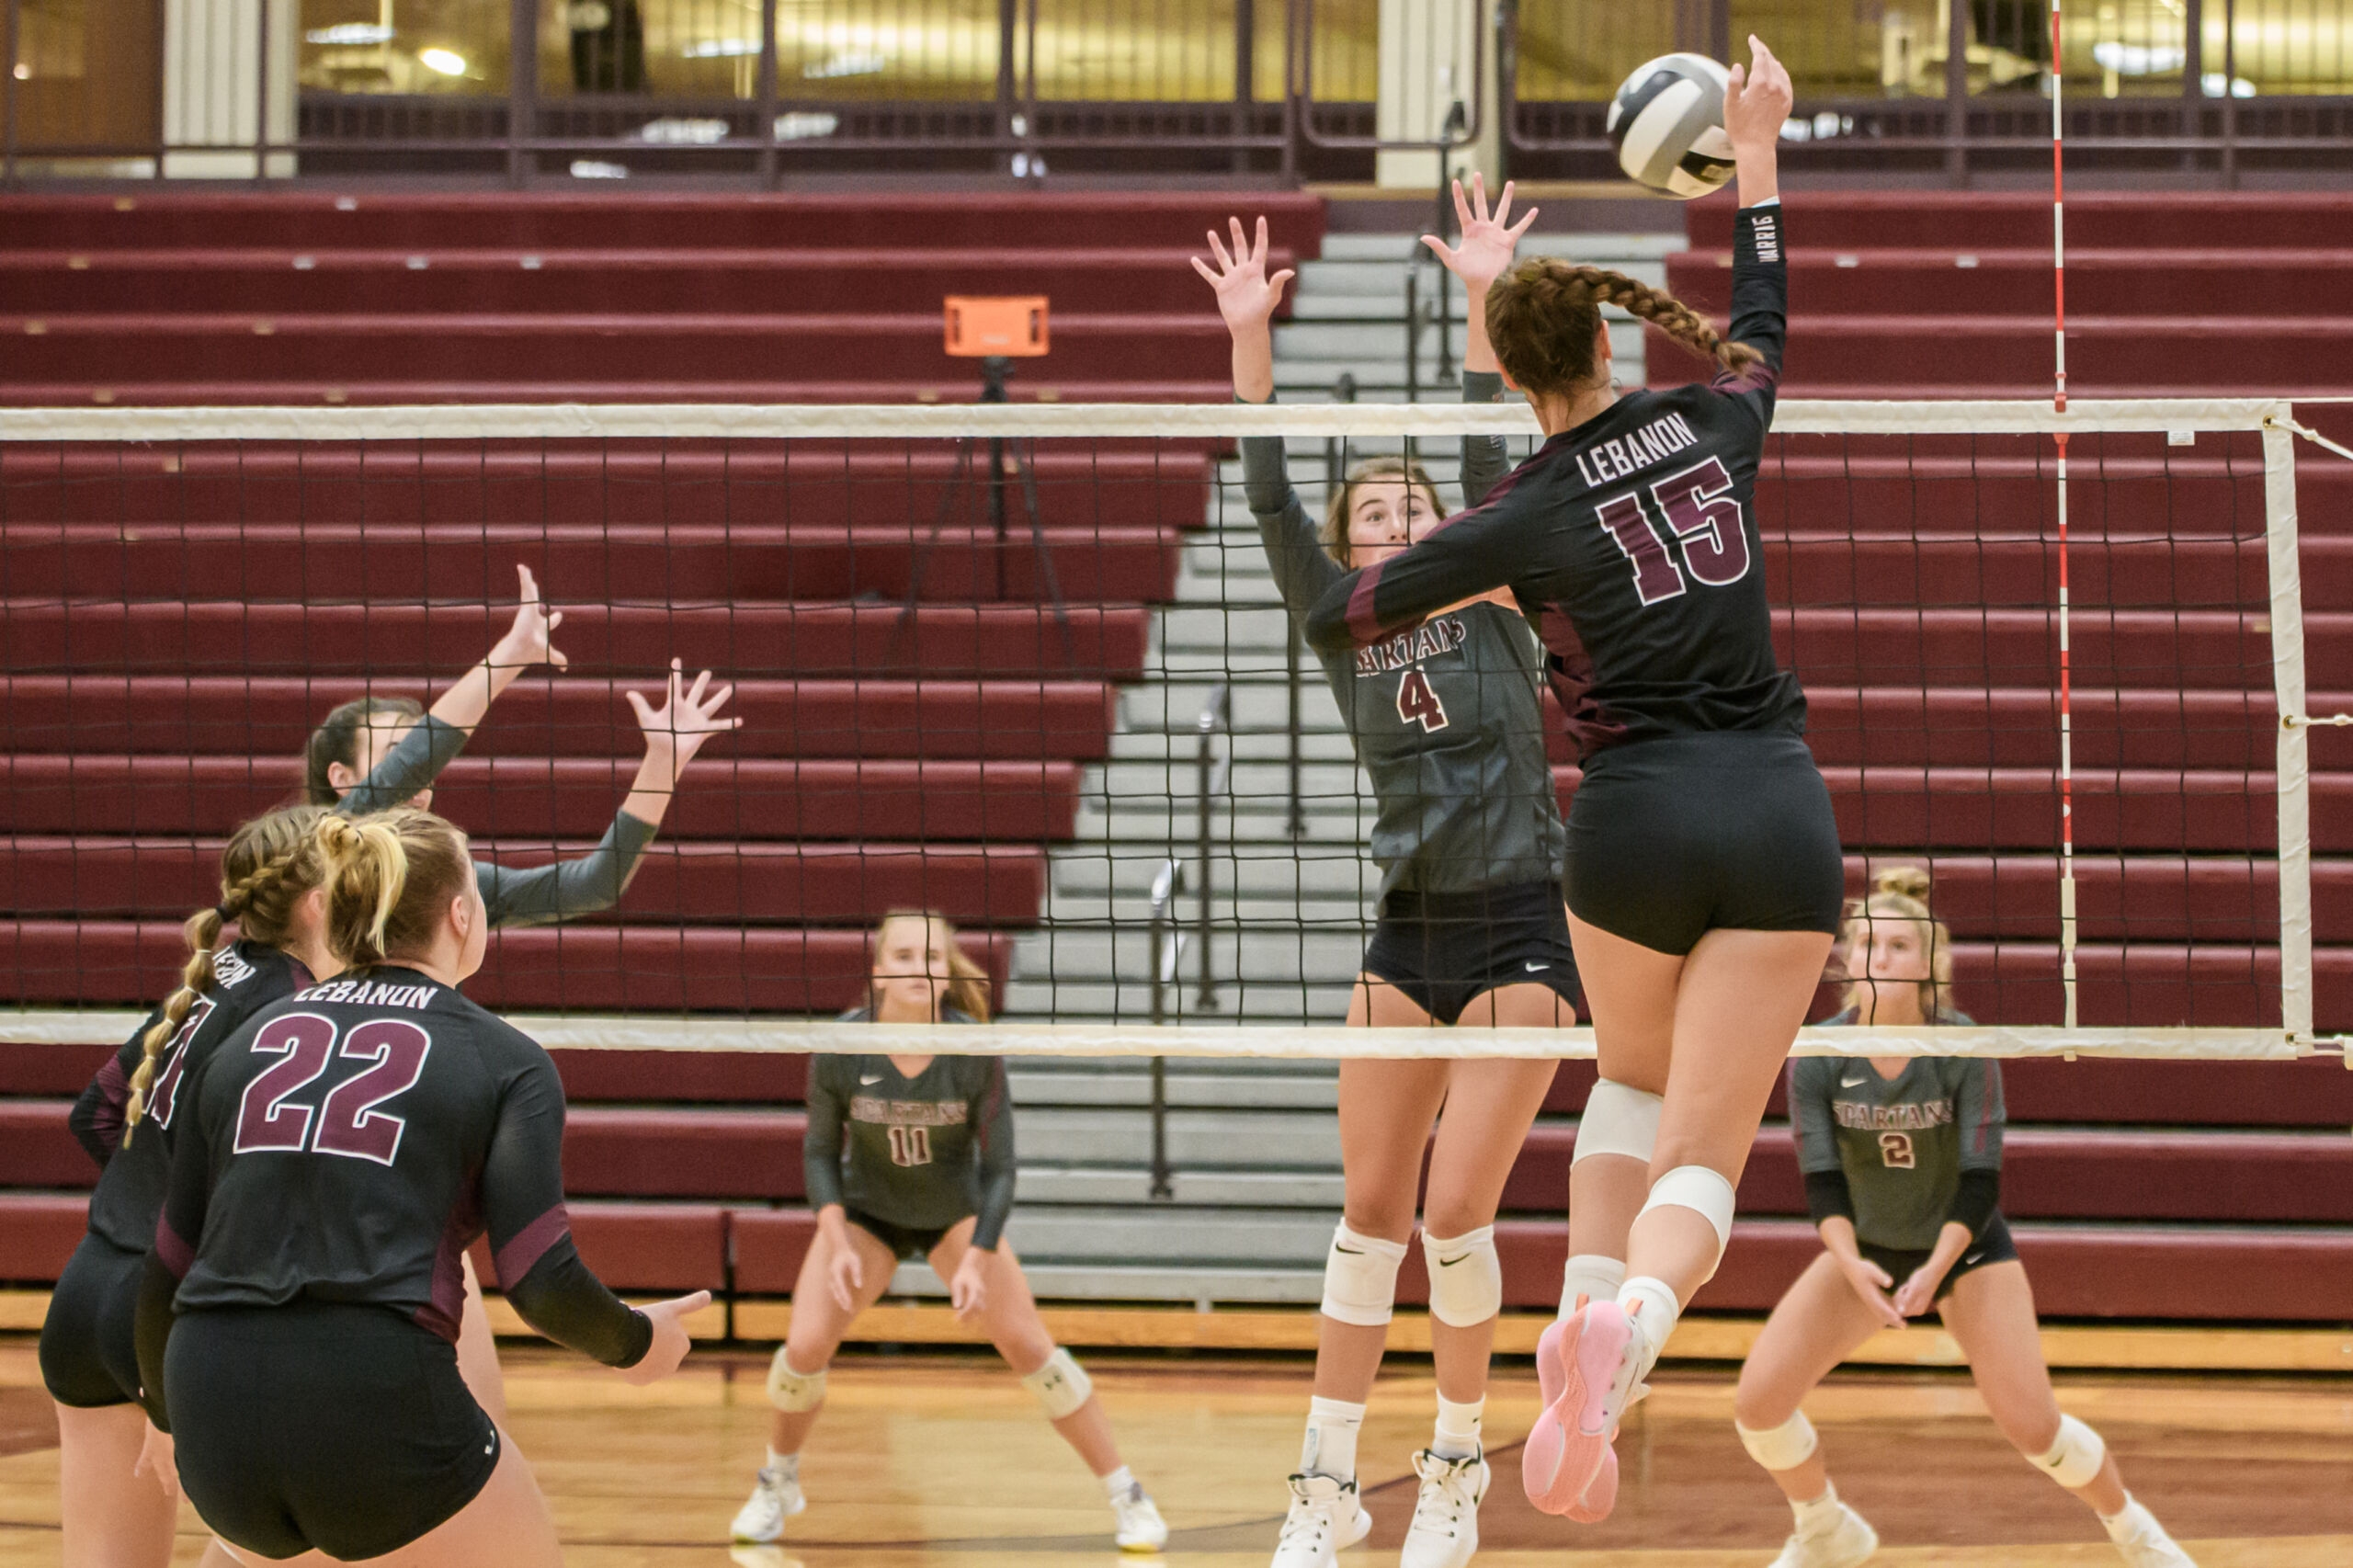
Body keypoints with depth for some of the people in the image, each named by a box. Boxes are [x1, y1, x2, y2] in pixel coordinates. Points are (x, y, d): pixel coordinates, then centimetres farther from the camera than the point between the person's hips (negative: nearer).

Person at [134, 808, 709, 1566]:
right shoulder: (503, 1061, 5)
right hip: (377, 1409, -4)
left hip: (216, 1419, 4)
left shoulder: (242, 1045, 16)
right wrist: (635, 1345, 16)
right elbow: (542, 1282, -4)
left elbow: (168, 1271, 18)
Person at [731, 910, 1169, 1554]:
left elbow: (998, 1167, -18)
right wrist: (838, 1244, -22)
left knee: (1027, 1344, -11)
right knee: (805, 1345, -13)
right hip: (866, 1211, 1)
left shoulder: (974, 1050, -26)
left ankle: (1127, 1495, 0)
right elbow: (820, 1152, -11)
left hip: (957, 1213, -1)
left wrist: (976, 1261, -27)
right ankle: (777, 1483, 16)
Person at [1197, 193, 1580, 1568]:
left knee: (1456, 1214, -8)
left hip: (1520, 935, -3)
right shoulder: (1345, 630, 7)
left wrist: (1482, 302, -15)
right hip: (1407, 937, 3)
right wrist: (1249, 335, -9)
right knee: (1372, 1217, 3)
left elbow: (1489, 466, -9)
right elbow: (1271, 497, -1)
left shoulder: (1490, 607, 2)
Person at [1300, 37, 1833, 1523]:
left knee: (1636, 1078, 29)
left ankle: (1587, 1312, 9)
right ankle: (1627, 1325, -35)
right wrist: (1758, 155, 41)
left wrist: (1462, 585, 26)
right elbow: (1760, 327, 31)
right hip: (1782, 817, 1)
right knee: (1703, 1155, -4)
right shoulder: (1713, 426, 7)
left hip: (1638, 824, -1)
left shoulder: (1531, 516, -1)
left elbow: (1334, 618, 9)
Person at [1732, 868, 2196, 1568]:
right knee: (1758, 1401, -12)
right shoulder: (1816, 1056, -16)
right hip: (1866, 1250, 2)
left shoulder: (1966, 1049, -22)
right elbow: (1822, 1182, -15)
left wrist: (1935, 1271, -34)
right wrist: (1851, 1263, -34)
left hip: (1965, 1247, -2)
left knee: (2032, 1425, -12)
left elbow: (1980, 1181, -20)